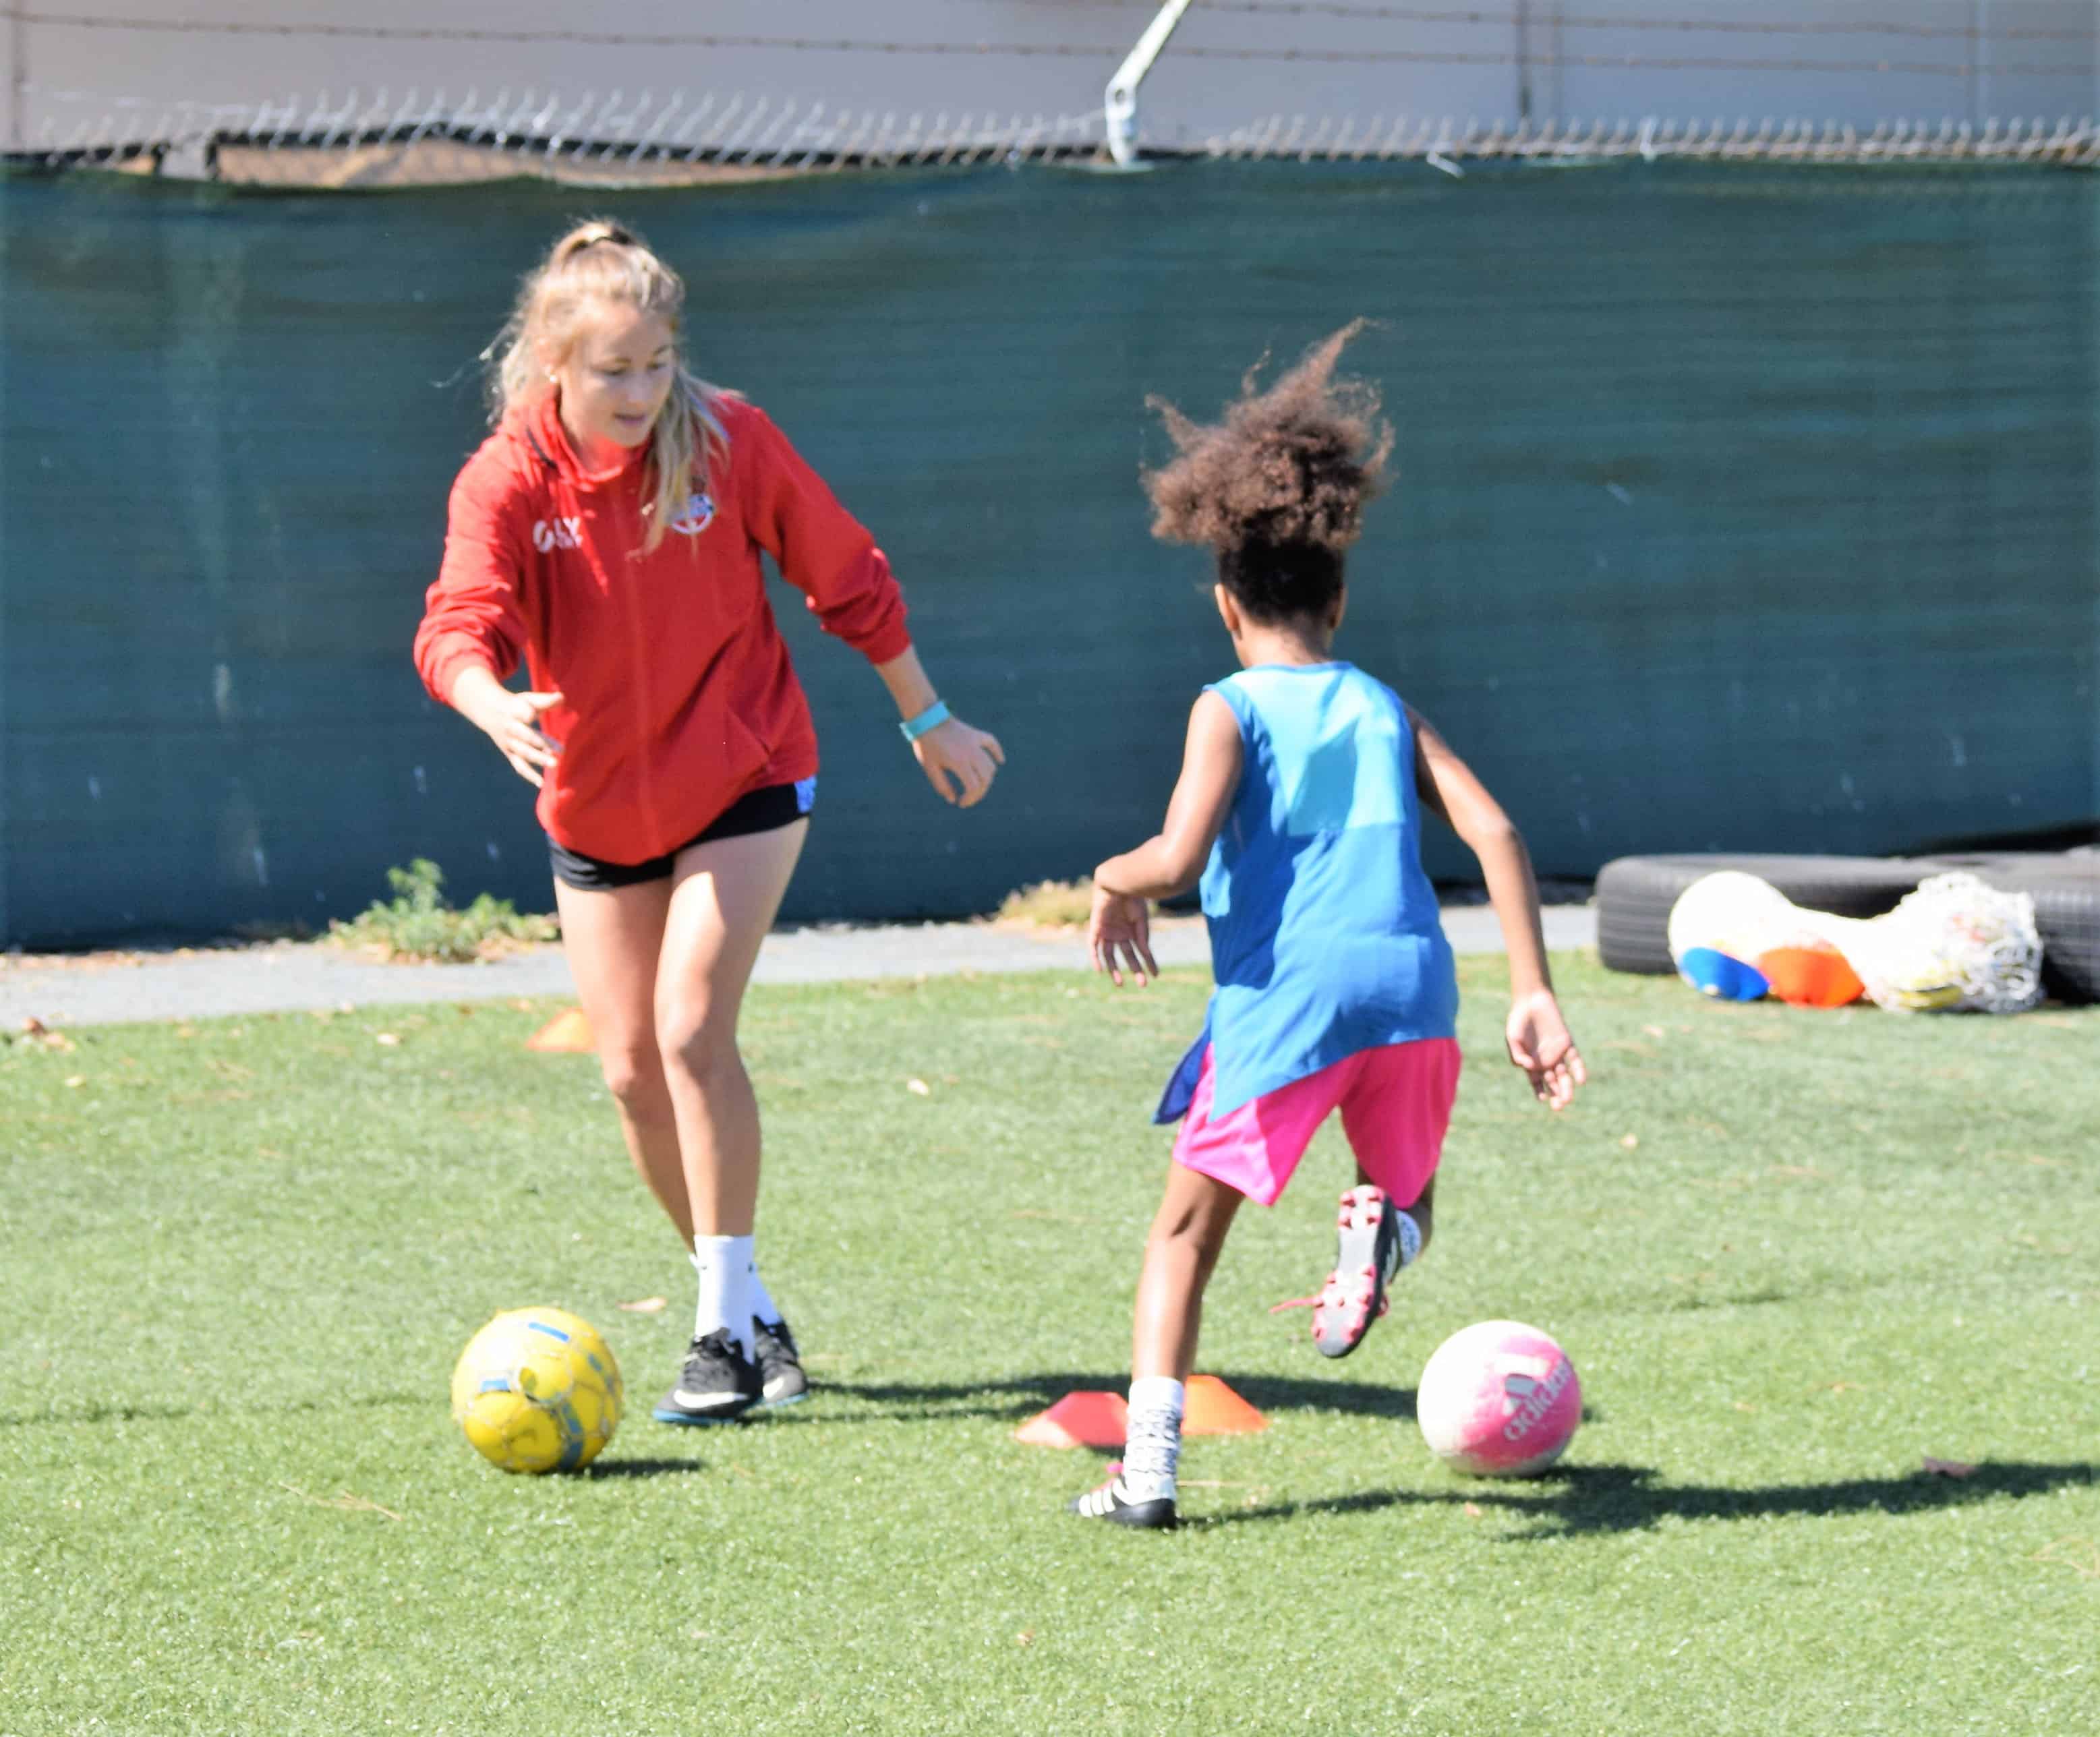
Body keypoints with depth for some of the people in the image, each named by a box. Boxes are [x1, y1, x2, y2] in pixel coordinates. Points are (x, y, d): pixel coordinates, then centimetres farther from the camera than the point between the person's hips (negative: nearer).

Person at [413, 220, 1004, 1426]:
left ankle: (730, 1324, -12)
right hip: (596, 806, 3)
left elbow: (849, 579, -1)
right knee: (633, 1070, 5)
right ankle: (749, 1312, 22)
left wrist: (928, 720, 8)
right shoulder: (508, 479, -15)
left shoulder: (731, 441, -14)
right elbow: (461, 621, -30)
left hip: (742, 781, -3)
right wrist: (491, 702, -54)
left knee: (692, 1029, -18)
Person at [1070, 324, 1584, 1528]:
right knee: (1407, 1196, 27)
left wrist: (1114, 882, 12)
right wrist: (1534, 997, 6)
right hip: (1413, 980, 3)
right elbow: (1495, 833, 6)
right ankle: (1380, 1225, -10)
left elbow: (1178, 859, -9)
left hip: (1282, 995, -3)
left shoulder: (1233, 709, 6)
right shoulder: (1387, 711, 17)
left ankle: (1148, 1466, 2)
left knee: (1187, 1233, 12)